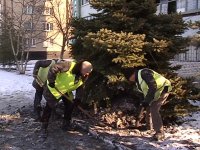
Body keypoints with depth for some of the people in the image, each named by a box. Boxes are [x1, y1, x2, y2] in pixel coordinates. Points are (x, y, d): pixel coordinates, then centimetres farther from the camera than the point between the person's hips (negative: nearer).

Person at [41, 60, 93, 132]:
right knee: (49, 107, -1)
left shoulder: (82, 78, -11)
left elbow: (80, 88, -3)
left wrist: (78, 98, -15)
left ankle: (66, 124, 22)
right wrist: (51, 80, -30)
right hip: (54, 89, -6)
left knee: (70, 105, 5)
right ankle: (44, 126, 11)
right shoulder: (69, 66, -33)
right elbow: (53, 69, -32)